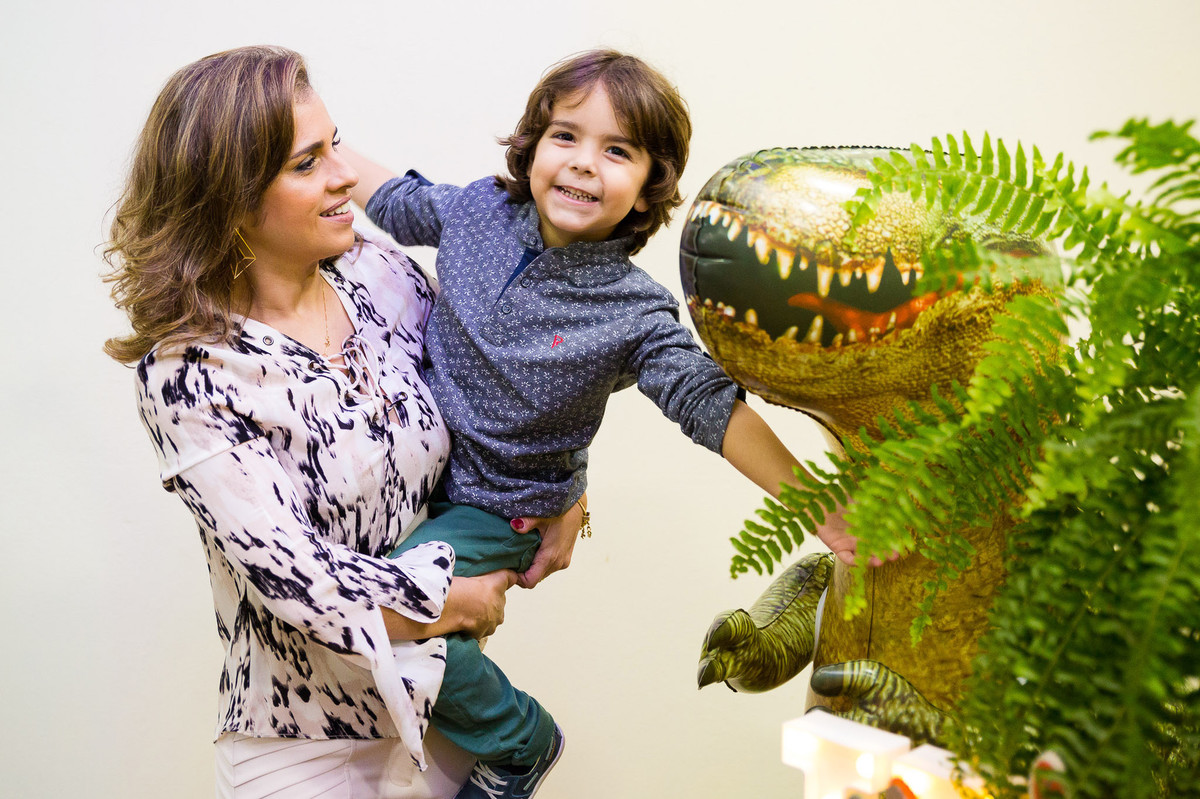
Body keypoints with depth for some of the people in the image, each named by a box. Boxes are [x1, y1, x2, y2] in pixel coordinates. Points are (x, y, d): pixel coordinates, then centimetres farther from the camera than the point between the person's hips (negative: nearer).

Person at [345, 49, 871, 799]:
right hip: (420, 462, 6)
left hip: (498, 509, -5)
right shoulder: (479, 211, -7)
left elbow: (715, 407, -22)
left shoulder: (635, 314, -20)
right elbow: (392, 197, 11)